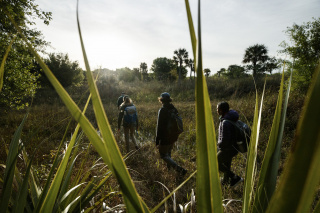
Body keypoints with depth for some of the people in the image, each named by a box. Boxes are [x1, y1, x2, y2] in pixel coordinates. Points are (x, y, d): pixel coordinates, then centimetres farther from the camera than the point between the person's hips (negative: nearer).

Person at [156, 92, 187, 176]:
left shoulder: (162, 110, -20)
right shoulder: (174, 109, 3)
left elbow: (159, 126, -21)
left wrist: (157, 139, -16)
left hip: (165, 137, -8)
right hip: (173, 136, 8)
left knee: (163, 155, 2)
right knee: (168, 151, 28)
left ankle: (179, 169, -10)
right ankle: (168, 166, 47)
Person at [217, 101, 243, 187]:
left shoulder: (225, 123, -32)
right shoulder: (231, 117, -2)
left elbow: (225, 140, -33)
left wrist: (219, 144, -11)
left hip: (228, 149, -9)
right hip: (231, 147, 9)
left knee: (216, 164, 10)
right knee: (226, 164, 26)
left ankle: (235, 178, 12)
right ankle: (225, 181, 47)